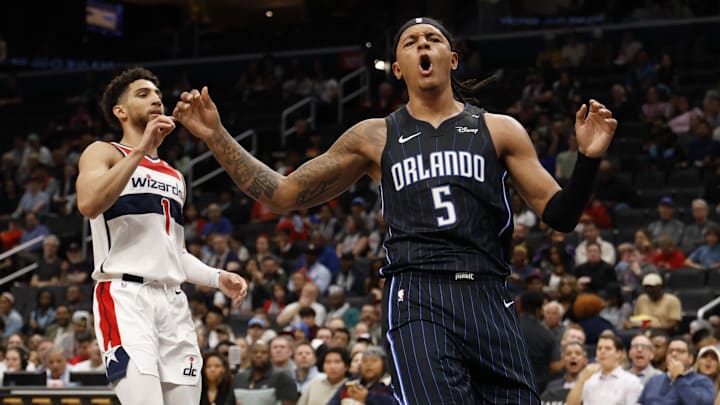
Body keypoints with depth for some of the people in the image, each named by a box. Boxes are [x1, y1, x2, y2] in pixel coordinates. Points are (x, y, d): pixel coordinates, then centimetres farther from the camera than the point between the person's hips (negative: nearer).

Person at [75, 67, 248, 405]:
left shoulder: (174, 177, 24)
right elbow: (88, 205, -18)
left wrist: (217, 278, 14)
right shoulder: (103, 153, 4)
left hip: (173, 300, 7)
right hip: (125, 296, -7)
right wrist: (140, 149, -19)